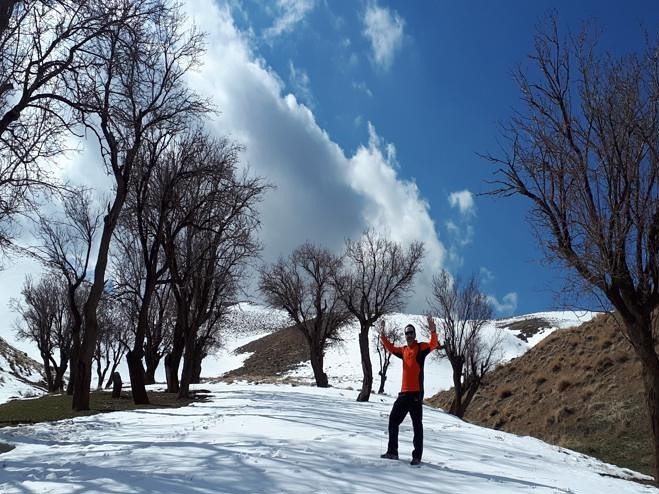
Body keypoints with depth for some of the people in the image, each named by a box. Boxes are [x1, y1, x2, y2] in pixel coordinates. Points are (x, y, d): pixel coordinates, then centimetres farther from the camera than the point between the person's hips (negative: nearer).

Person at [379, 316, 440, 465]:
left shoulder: (421, 347, -2)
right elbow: (390, 348, 27)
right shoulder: (403, 350, 15)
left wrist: (433, 331, -34)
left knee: (417, 424, -2)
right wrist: (382, 334, 20)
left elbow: (433, 344, -18)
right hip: (404, 392, 7)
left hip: (416, 393, -7)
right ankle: (392, 451, 20)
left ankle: (417, 456, 2)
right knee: (393, 420, 10)